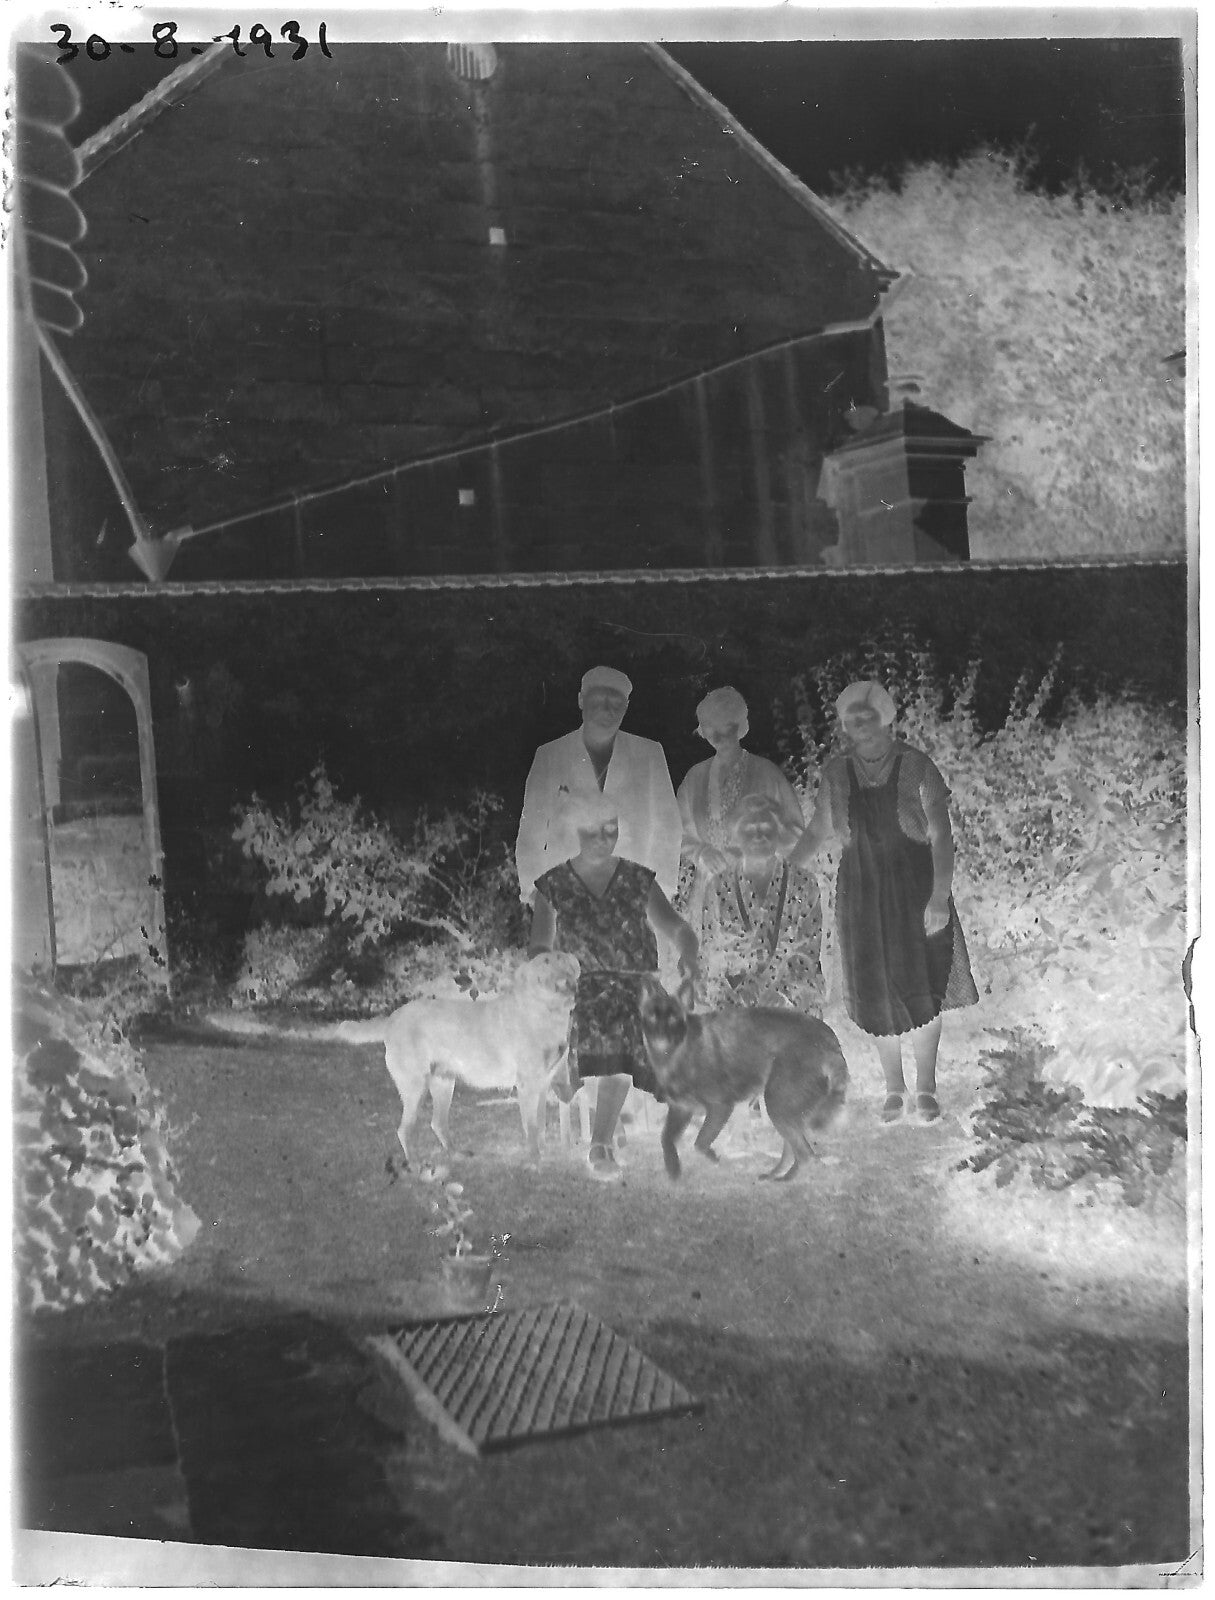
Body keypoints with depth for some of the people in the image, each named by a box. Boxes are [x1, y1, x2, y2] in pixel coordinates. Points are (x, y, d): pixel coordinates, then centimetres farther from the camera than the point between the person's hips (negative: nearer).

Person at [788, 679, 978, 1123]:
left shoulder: (915, 767, -9)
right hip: (861, 892, 3)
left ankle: (926, 1086, 18)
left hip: (915, 887, -2)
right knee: (875, 994, 6)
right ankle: (894, 1087, 24)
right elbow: (818, 831, 11)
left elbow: (941, 835, -10)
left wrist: (940, 896, -18)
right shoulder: (836, 773, 1)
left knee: (922, 988, -1)